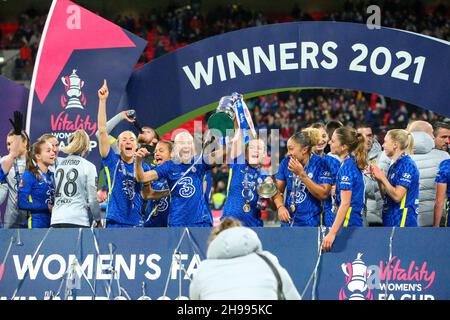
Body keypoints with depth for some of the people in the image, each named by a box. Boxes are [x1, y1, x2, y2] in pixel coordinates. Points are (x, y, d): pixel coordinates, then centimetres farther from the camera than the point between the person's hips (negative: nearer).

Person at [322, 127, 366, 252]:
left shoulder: (347, 167, -16)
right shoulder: (353, 164, 12)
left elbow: (345, 203, -22)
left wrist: (332, 232, -25)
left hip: (348, 224, -9)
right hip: (356, 223, 9)